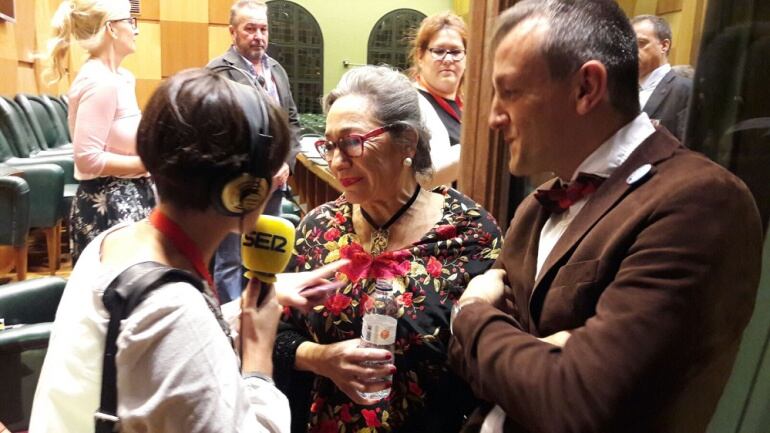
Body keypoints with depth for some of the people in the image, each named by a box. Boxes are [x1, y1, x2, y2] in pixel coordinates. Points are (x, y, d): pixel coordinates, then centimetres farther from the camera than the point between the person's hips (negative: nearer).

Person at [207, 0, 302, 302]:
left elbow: (292, 121, 16)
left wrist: (287, 163, 1)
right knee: (231, 261, 6)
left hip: (274, 183, 7)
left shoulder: (277, 70, 13)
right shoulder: (219, 72, -9)